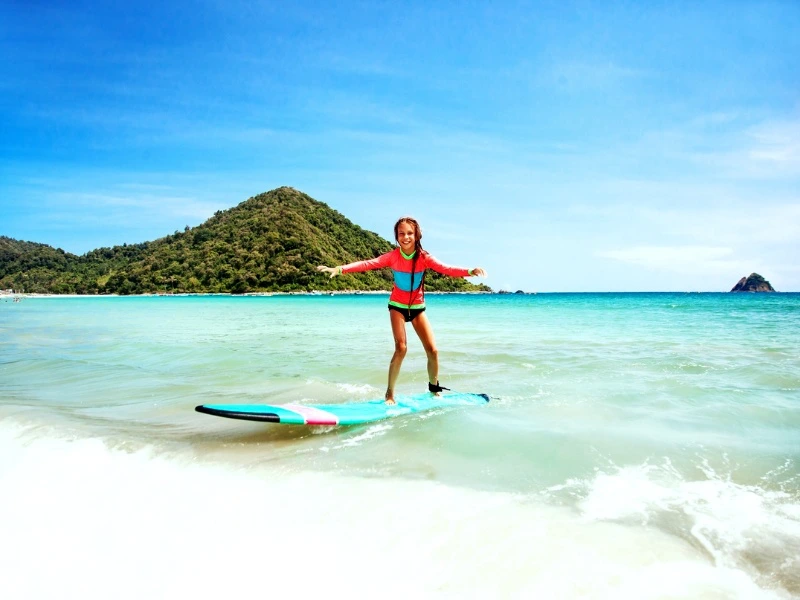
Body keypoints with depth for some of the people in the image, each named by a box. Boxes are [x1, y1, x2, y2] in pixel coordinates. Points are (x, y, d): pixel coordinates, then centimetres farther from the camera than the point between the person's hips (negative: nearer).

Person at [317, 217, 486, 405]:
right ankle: (389, 393, -6)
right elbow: (368, 264, -26)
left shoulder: (424, 257, -14)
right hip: (398, 306, -2)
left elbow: (446, 269, -27)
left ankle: (434, 389, 20)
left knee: (433, 350, -3)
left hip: (418, 307, 2)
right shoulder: (393, 256, -15)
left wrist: (470, 271, -44)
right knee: (401, 348, -18)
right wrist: (339, 269, -39)